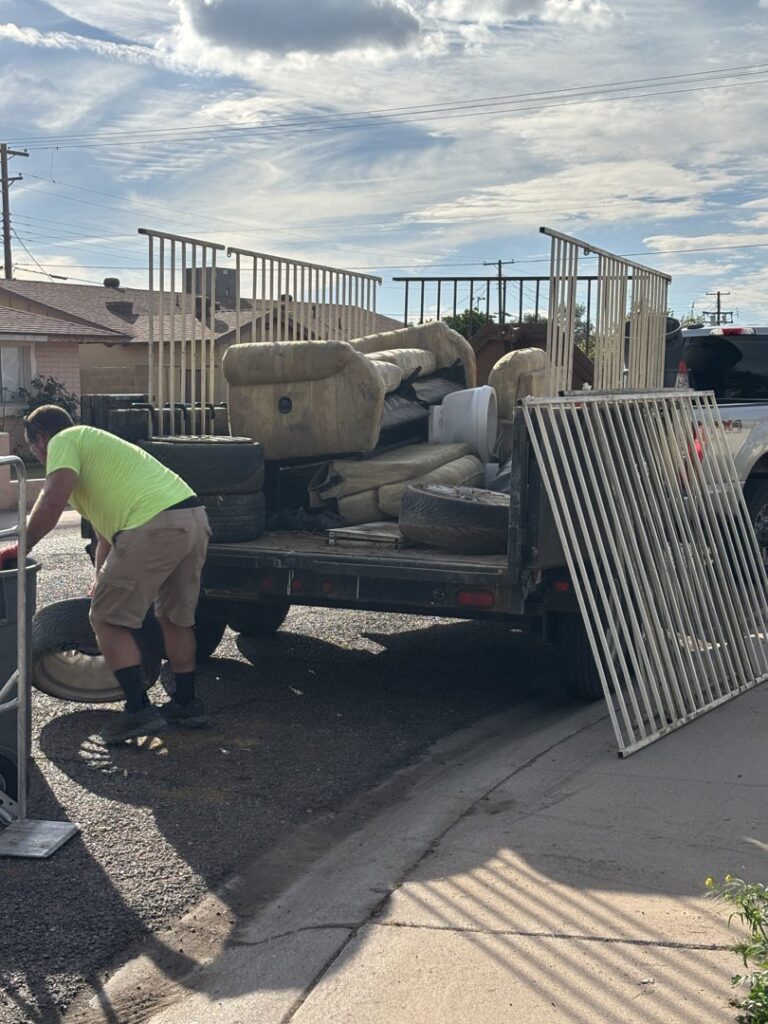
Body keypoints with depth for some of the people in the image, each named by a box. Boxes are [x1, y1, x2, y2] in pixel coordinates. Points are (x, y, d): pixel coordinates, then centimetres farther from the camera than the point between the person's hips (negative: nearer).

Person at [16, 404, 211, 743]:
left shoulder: (64, 440, 7)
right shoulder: (96, 442, 34)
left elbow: (53, 500, -12)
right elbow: (106, 532, 38)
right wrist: (102, 584, 44)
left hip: (154, 525, -9)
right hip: (195, 517, 9)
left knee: (108, 620, 3)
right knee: (176, 617, 23)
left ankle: (139, 711, 1)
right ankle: (186, 704, 32)